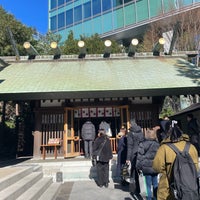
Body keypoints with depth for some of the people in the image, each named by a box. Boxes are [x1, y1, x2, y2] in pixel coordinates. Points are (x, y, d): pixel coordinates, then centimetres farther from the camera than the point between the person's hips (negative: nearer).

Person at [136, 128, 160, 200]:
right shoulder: (158, 143, -5)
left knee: (148, 185, 8)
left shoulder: (143, 144, -11)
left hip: (146, 167, -2)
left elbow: (140, 156, -8)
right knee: (155, 184, 17)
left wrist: (138, 166, 1)